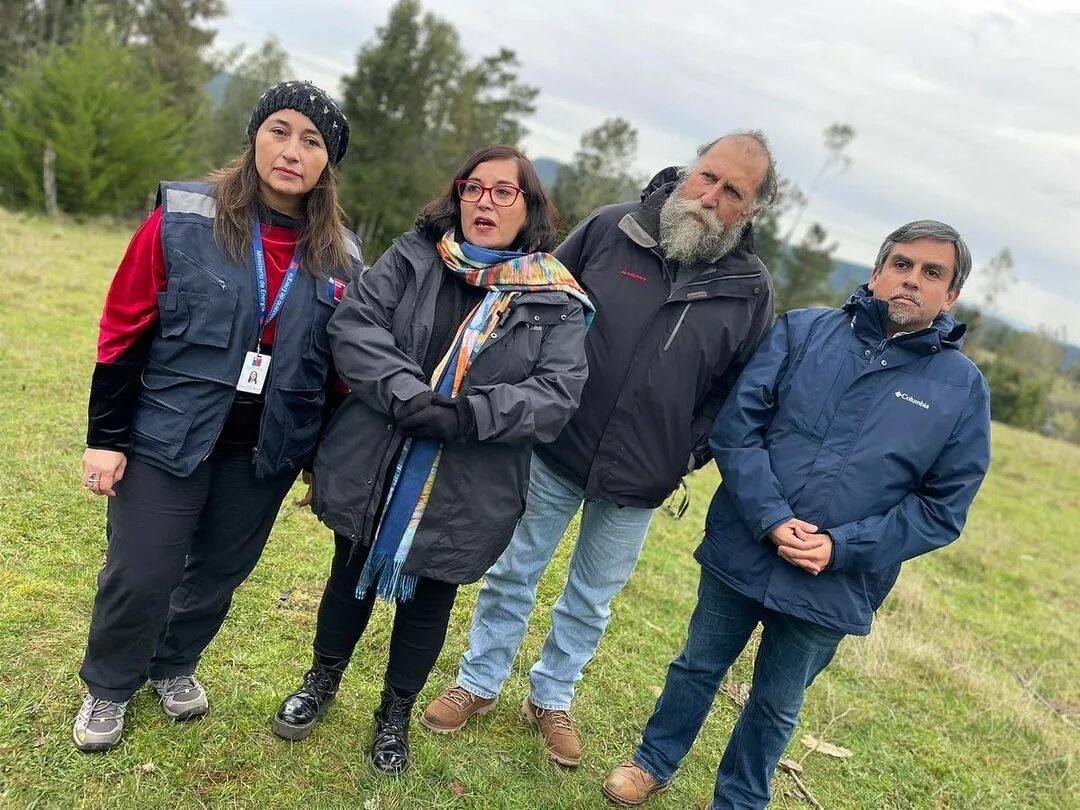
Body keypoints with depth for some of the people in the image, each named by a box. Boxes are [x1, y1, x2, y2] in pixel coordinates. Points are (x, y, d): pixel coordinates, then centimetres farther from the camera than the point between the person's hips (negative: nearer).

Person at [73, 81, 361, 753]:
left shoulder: (339, 256, -1)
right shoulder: (182, 220, -11)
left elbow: (340, 365, 7)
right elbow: (126, 330, -7)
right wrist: (106, 435, -7)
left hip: (267, 448, 3)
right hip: (169, 436, -3)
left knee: (222, 570, 17)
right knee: (141, 575, 5)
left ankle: (174, 665, 45)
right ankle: (108, 688, 34)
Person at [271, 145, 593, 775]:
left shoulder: (557, 302, -5)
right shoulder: (413, 256, 0)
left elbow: (557, 394, -13)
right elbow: (354, 323, -10)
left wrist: (468, 414, -26)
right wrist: (409, 395, -25)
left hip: (465, 496, -1)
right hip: (372, 474, 2)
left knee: (428, 603, 18)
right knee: (353, 580, 22)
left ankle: (396, 712, 43)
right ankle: (322, 681, 49)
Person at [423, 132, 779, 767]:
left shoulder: (752, 290, -6)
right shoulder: (610, 229, -9)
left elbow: (738, 389, 3)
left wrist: (690, 453, -4)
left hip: (638, 483, 1)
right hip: (554, 452, 0)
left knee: (592, 599, 18)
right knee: (514, 574, 16)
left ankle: (551, 699, 40)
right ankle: (480, 683, 37)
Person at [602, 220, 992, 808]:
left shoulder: (962, 388, -4)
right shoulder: (802, 331, -5)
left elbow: (942, 508, -4)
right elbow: (735, 425, -9)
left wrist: (842, 547, -15)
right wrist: (771, 520, -19)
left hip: (832, 587, 0)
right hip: (740, 553, 0)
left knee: (776, 706, 19)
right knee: (699, 666, 20)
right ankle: (654, 763, 45)